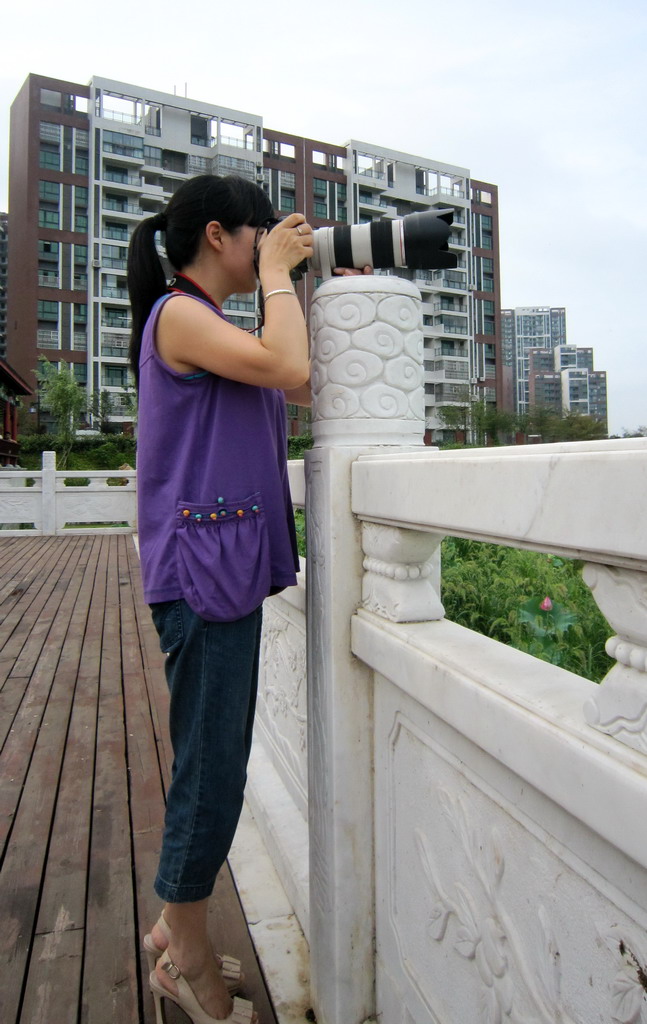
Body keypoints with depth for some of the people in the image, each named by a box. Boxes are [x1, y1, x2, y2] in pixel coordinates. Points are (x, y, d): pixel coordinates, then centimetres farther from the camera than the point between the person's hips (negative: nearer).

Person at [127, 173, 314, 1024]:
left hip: (231, 565, 10)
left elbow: (304, 381, 18)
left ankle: (177, 931, 34)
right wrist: (276, 274, -5)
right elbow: (288, 369, -21)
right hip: (203, 566, -10)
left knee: (217, 762, 16)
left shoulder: (209, 323, 21)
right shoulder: (178, 313, -8)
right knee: (211, 767, 1)